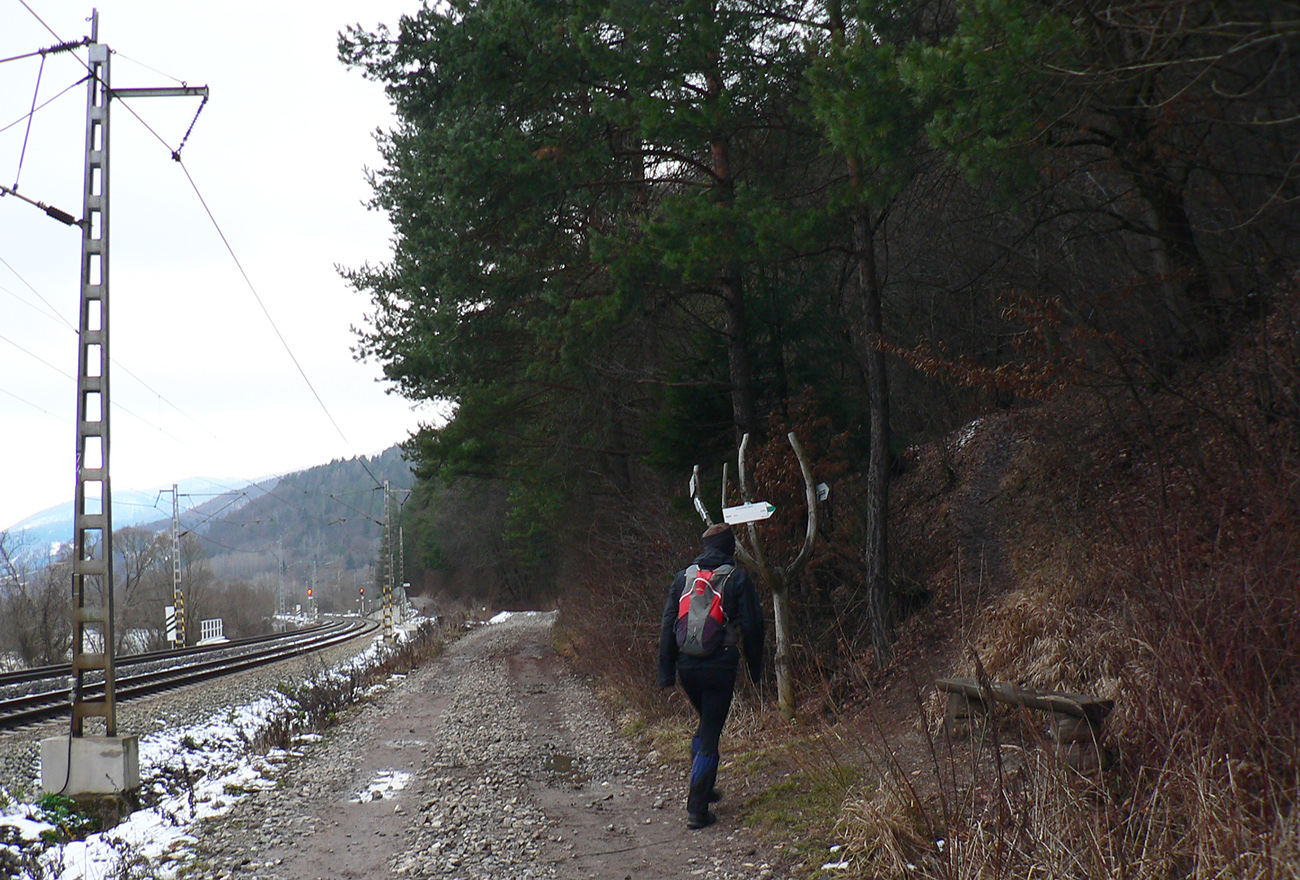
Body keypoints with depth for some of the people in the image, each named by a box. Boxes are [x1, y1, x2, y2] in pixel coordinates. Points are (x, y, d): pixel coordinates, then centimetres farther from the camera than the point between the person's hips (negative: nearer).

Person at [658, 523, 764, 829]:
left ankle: (702, 789, 27)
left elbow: (668, 627, 7)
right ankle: (697, 808, -4)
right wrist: (755, 667, 6)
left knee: (705, 725, 26)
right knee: (710, 737, 0)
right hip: (720, 667, -4)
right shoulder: (737, 579, -2)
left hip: (687, 666, 4)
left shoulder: (683, 577, 8)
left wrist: (666, 672, 10)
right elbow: (752, 626, -4)